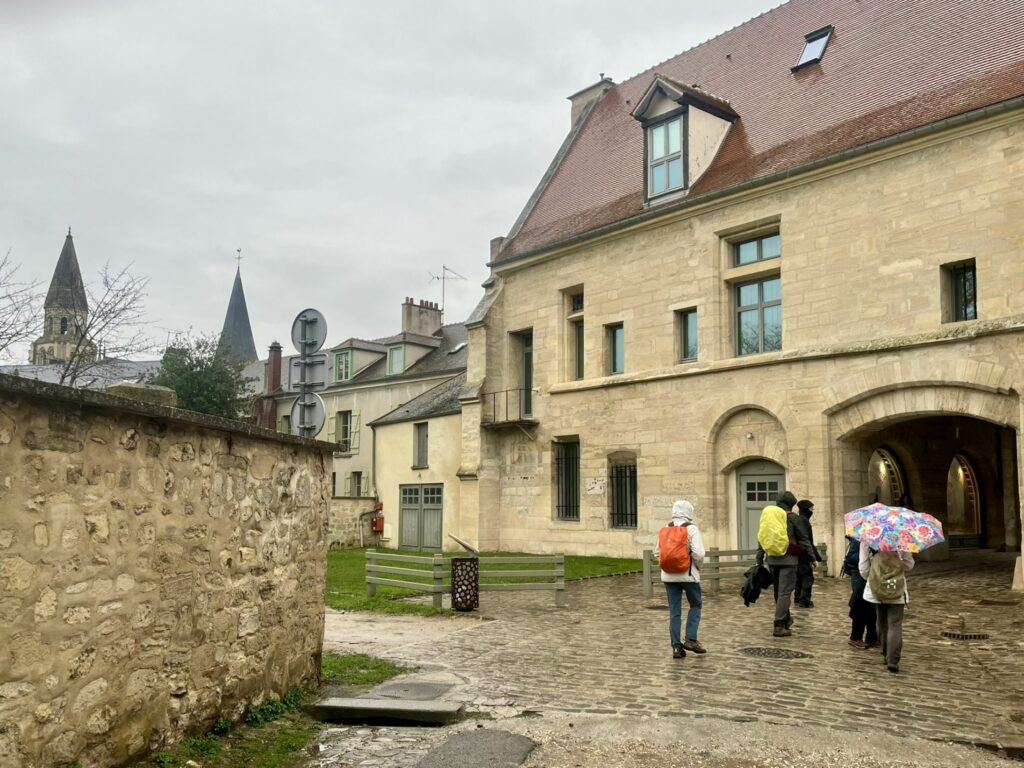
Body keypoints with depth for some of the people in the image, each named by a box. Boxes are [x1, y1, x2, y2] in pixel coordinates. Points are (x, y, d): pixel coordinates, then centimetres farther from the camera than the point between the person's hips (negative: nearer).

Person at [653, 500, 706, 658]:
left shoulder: (665, 529, 6)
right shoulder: (691, 529, -8)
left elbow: (657, 553, 8)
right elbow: (698, 554, -16)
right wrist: (698, 567, 2)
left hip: (669, 575, 4)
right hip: (688, 574, -4)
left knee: (674, 611, 7)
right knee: (696, 605, 15)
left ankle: (676, 646, 6)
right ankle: (690, 639, 5)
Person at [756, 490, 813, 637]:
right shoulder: (792, 517, -6)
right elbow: (804, 540, -4)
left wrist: (759, 560, 16)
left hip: (772, 559, 5)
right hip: (788, 559, -5)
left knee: (778, 591, 17)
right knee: (785, 592, -3)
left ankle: (785, 619, 30)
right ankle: (779, 626, -7)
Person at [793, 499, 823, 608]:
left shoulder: (797, 521, 14)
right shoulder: (804, 521, -16)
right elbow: (806, 541, -21)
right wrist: (814, 558, -19)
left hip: (796, 554, 10)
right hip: (803, 555, -10)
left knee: (799, 577, 15)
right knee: (808, 577, -4)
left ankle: (798, 599, 21)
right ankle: (805, 601, -3)